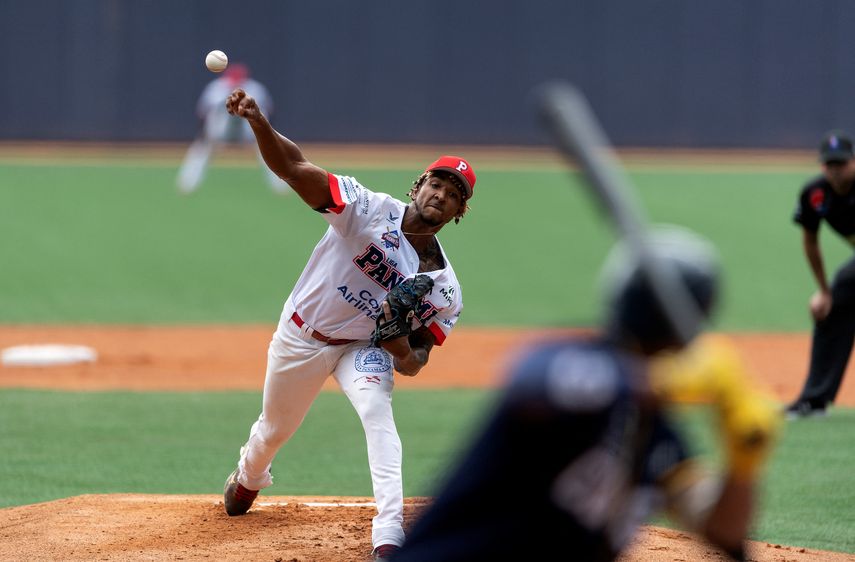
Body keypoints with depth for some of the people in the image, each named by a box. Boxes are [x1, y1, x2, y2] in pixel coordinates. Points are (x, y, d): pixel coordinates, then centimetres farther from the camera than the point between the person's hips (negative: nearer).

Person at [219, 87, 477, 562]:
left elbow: (413, 364, -7)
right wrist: (258, 123, -50)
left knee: (377, 411, -29)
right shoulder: (370, 210, -22)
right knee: (274, 429, 18)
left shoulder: (443, 287, -13)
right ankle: (248, 478, 57)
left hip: (363, 346, 0)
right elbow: (294, 168, -32)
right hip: (300, 338, 0)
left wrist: (402, 346, -32)